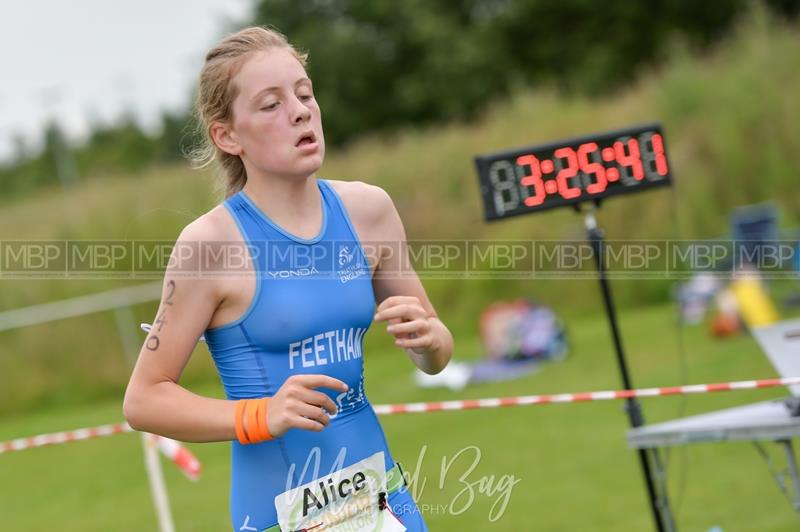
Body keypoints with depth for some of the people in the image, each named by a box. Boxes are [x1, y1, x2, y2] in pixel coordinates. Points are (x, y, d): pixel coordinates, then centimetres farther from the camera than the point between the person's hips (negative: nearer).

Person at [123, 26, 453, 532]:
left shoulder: (367, 209, -1)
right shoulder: (212, 241, -13)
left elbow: (435, 359, 10)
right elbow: (144, 399, -9)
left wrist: (427, 338, -11)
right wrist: (262, 416, -21)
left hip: (379, 488, 4)